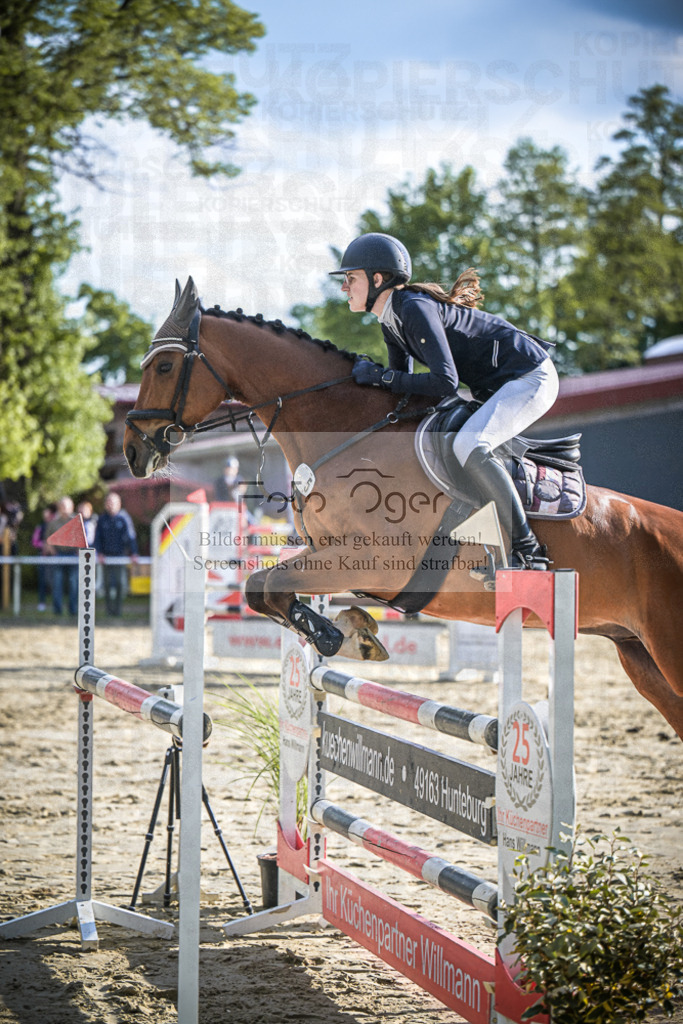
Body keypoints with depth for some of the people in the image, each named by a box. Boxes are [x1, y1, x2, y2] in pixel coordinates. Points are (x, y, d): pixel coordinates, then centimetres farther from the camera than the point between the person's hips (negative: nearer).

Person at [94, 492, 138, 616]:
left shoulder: (124, 518, 1)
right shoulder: (102, 519, 7)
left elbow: (131, 536, -1)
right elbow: (97, 537, 7)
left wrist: (133, 553, -10)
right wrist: (99, 553, -6)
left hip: (121, 554, -1)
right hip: (107, 555, 1)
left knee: (120, 582, -5)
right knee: (108, 582, -1)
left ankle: (117, 608, 3)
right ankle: (109, 608, 6)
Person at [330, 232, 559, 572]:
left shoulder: (415, 309, -23)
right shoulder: (391, 320, 7)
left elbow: (445, 382, -30)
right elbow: (404, 384, 15)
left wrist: (379, 376, -22)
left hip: (530, 378, -11)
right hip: (498, 386, 11)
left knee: (468, 446, -31)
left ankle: (528, 552, -25)